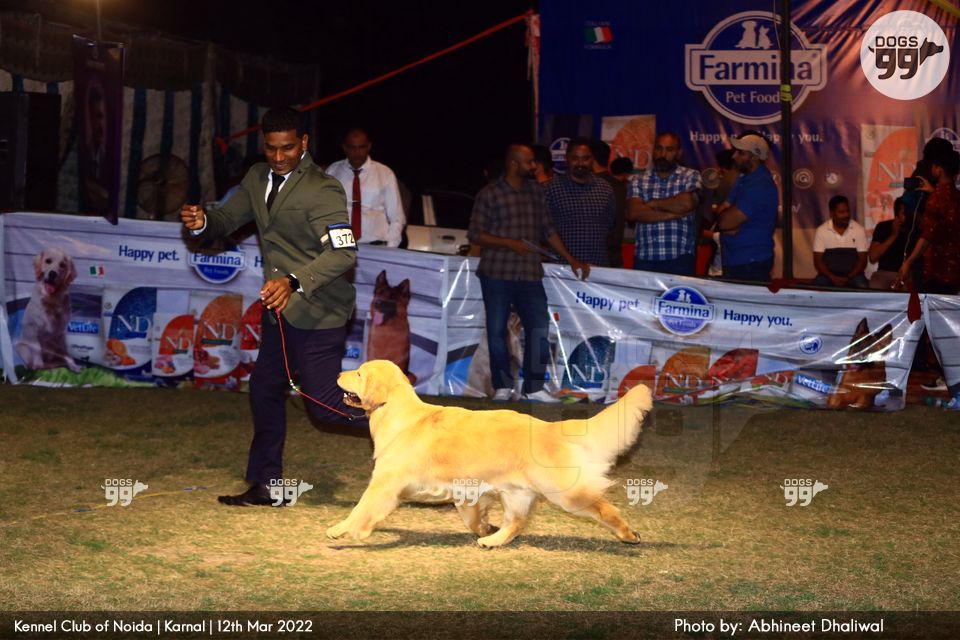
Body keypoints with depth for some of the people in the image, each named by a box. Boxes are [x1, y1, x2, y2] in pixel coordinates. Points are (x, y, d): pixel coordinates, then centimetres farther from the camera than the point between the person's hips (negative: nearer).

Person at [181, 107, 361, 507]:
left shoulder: (322, 190, -18)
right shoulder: (258, 179, 7)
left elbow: (343, 252, -28)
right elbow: (228, 218, 11)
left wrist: (293, 282, -41)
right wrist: (202, 222, -13)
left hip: (317, 311, -9)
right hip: (279, 308, 9)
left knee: (324, 404, -9)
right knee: (265, 389, 14)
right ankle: (266, 485, 26)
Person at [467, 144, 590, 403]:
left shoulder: (535, 191, 12)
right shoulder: (490, 194, -3)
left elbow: (548, 229, 16)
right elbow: (474, 234, -5)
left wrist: (571, 260, 12)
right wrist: (510, 243, -15)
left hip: (530, 274, 4)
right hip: (496, 274, -4)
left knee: (539, 328, -1)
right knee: (497, 330, 2)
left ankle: (534, 387, 9)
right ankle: (502, 386, 13)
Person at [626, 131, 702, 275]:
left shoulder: (691, 177, 5)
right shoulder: (639, 180, 10)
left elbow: (686, 204, -14)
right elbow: (633, 213, -5)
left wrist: (652, 204, -1)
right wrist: (674, 214, -9)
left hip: (680, 259, -2)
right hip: (644, 259, 2)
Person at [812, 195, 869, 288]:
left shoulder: (859, 229, -1)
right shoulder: (821, 231, -2)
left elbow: (862, 260, -1)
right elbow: (818, 261, -2)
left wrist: (848, 278, -16)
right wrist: (832, 277, -18)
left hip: (853, 275, 0)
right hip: (829, 275, 0)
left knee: (863, 287, -30)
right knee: (818, 286, -31)